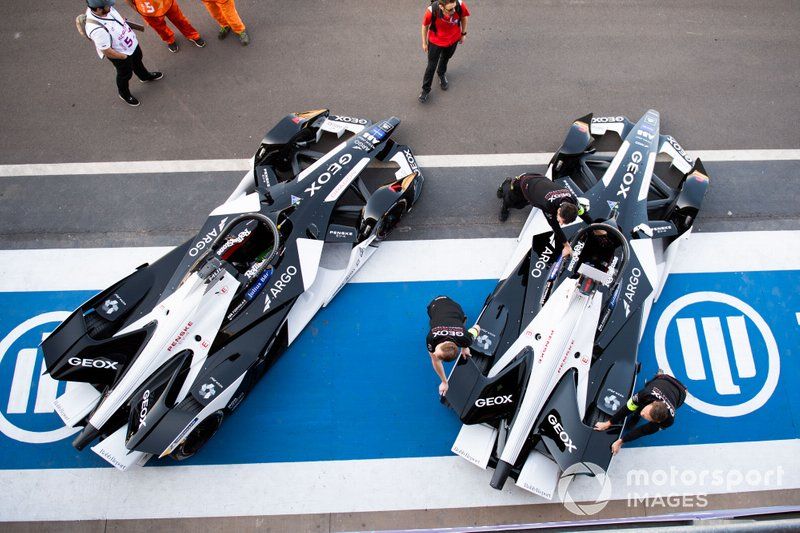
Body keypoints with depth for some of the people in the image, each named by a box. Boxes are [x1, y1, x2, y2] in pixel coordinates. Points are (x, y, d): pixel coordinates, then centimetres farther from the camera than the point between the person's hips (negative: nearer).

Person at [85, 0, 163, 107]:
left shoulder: (106, 9, -21)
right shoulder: (97, 29, -42)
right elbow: (107, 51, -31)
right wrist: (124, 57, -18)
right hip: (119, 55, -7)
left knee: (138, 61, 33)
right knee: (125, 74, 21)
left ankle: (145, 76, 67)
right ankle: (124, 93, 52)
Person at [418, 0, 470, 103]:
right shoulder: (432, 11, -38)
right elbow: (425, 25, -16)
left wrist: (463, 33, 6)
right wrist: (424, 43, -2)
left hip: (453, 39, 3)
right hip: (436, 41, -2)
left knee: (445, 59, 29)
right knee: (431, 66, 12)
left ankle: (442, 74, 62)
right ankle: (426, 89, 36)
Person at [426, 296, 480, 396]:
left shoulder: (465, 339, -41)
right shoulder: (431, 339, -40)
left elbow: (477, 328, -17)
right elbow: (435, 361, -19)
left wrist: (465, 347, -4)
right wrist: (444, 382, -6)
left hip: (454, 306, 0)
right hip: (435, 305, 0)